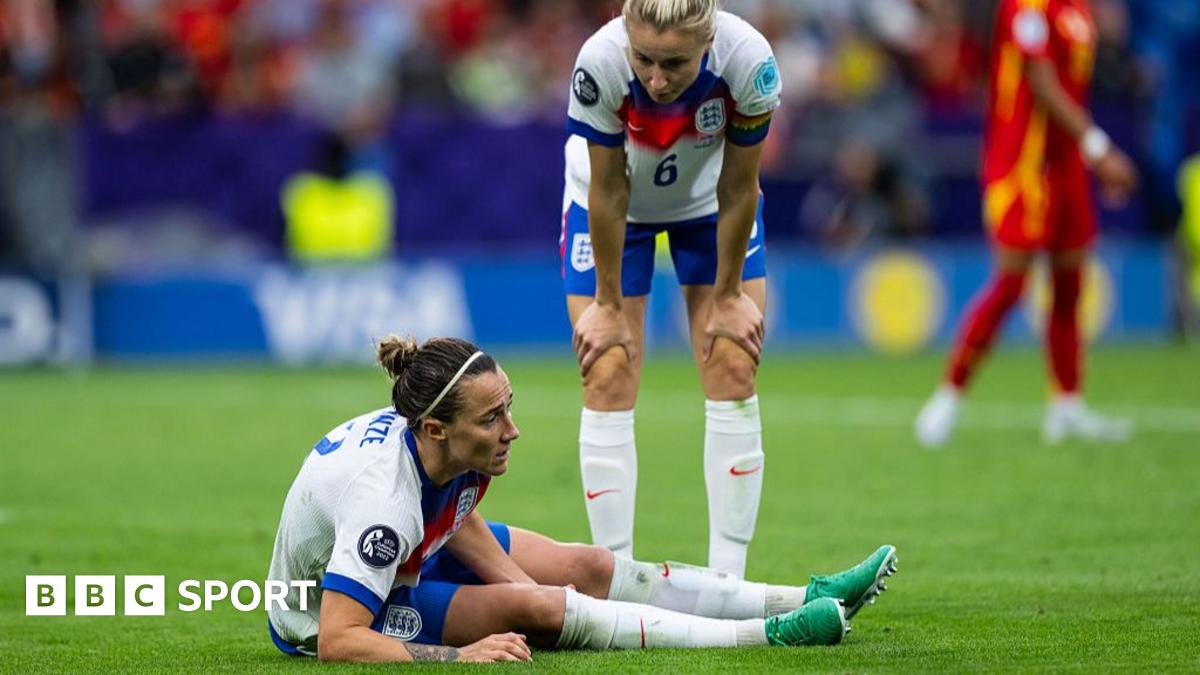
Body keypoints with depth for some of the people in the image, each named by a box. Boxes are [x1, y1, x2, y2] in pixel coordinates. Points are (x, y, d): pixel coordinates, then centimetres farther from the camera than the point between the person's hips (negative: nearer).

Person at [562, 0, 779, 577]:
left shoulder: (748, 59, -36)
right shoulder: (600, 62, -38)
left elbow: (738, 188, -21)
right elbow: (608, 191, -24)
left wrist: (727, 297, -11)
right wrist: (608, 305, -14)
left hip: (709, 200, 1)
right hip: (615, 204, -1)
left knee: (733, 373, -5)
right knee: (609, 381, -7)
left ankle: (727, 580, 2)